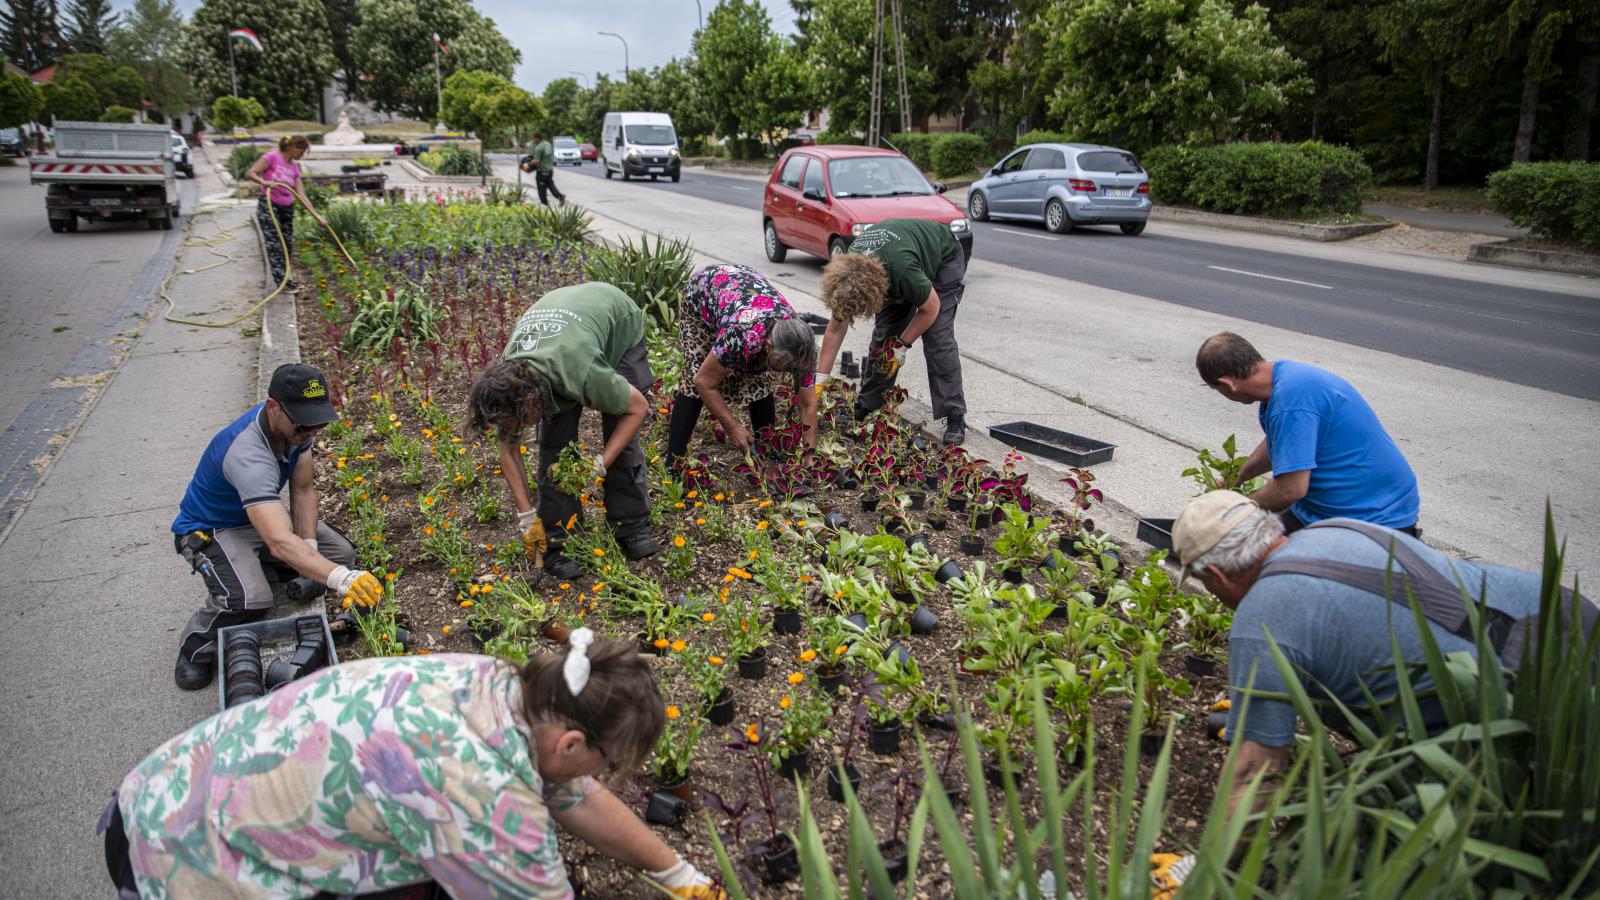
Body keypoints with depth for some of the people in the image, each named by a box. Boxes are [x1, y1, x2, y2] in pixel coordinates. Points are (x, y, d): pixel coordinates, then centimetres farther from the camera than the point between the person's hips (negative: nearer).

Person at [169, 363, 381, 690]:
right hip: (211, 529, -7)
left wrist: (310, 548, -18)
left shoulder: (295, 424, -16)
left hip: (264, 515, 7)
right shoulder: (248, 453, -41)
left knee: (340, 554, -11)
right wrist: (340, 579, -64)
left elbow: (303, 489, -4)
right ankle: (196, 646, -2)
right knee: (250, 600, -34)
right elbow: (280, 542, -52)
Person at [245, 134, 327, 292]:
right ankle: (281, 281, -1)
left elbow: (301, 195, 6)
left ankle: (284, 279, 21)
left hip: (287, 209, 7)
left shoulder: (294, 167, 8)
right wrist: (265, 182, -32)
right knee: (274, 245, -5)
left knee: (287, 245, 9)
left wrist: (316, 215, 0)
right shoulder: (272, 157, -10)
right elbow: (250, 173, -13)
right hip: (268, 206, -7)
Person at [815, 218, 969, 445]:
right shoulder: (846, 274, -27)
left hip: (943, 259, -5)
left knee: (938, 339, -16)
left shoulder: (903, 271, -45)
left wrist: (902, 345, -18)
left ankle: (955, 417, -11)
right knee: (884, 334, -2)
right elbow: (835, 329, -14)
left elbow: (930, 308, -24)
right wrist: (820, 379, -13)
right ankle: (866, 406, 12)